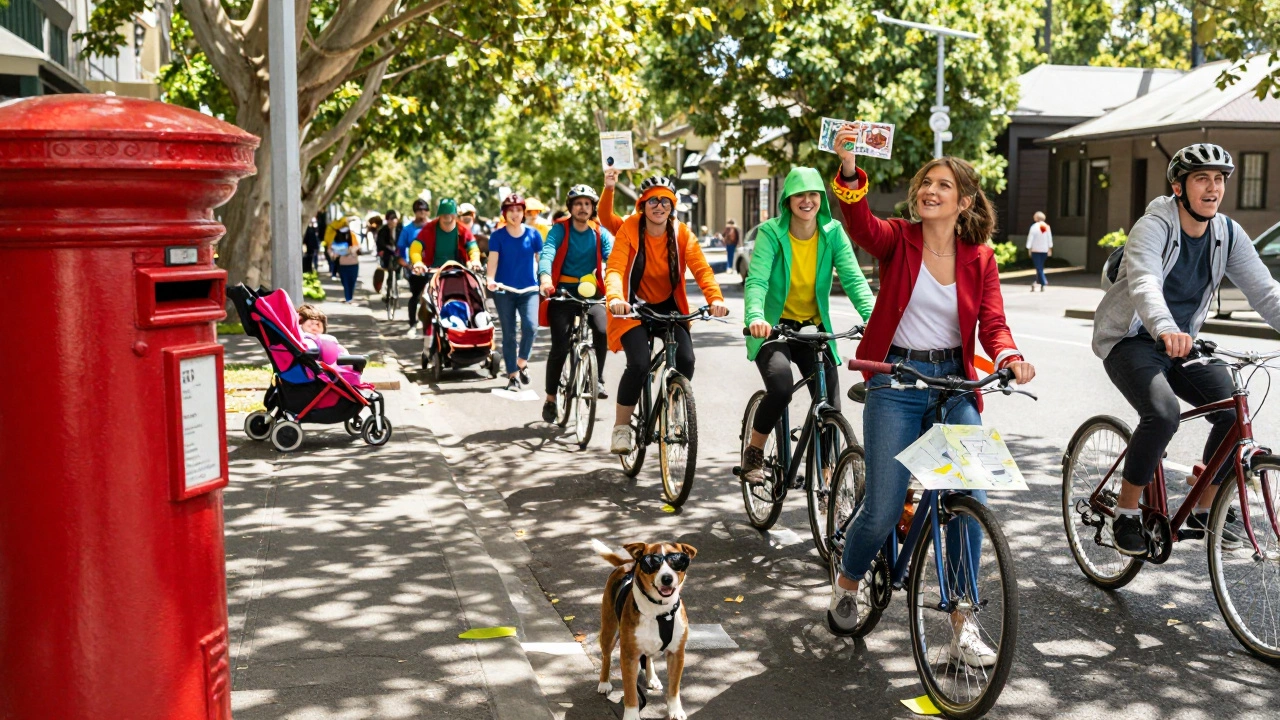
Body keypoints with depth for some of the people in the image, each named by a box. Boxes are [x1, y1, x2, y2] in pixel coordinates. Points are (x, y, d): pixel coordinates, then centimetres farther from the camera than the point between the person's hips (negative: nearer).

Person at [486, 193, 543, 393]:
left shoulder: (533, 234, 2)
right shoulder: (497, 236, -1)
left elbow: (541, 260, 7)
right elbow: (493, 260, -10)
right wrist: (490, 279, -27)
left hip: (529, 289, 0)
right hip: (504, 291, 0)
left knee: (531, 326, -21)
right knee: (508, 334, 4)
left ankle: (522, 362, 3)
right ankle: (513, 376, 14)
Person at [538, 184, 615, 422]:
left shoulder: (600, 233, 5)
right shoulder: (560, 229, -2)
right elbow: (547, 252, -19)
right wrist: (545, 277, -40)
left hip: (590, 291, 2)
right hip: (562, 292, -2)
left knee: (603, 330, -27)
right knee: (560, 346, -10)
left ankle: (597, 379, -7)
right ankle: (550, 399, 5)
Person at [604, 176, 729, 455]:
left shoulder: (682, 235, -6)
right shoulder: (629, 230, -13)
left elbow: (702, 269, -17)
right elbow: (615, 268, -25)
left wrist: (716, 299, -36)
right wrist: (615, 297, -46)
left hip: (668, 306, 3)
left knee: (686, 360, -18)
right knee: (639, 364, -23)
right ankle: (621, 427, -3)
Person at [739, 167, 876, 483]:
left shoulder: (833, 232, -4)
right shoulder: (771, 232, -11)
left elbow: (854, 279, -14)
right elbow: (756, 280, -23)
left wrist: (873, 316, -32)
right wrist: (755, 317, -43)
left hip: (815, 328, 3)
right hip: (774, 327, -3)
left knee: (830, 408, -6)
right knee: (781, 385, -30)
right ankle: (754, 451, -4)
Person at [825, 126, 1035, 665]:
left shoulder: (980, 259, 5)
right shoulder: (898, 240, -2)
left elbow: (992, 323, -3)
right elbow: (860, 224, -23)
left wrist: (1008, 356, -26)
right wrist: (849, 170, -42)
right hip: (895, 381, -2)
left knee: (970, 499, -10)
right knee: (883, 510, -6)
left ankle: (963, 623, 5)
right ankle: (847, 583, 27)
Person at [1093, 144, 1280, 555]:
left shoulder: (1228, 234, -1)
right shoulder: (1153, 228, -19)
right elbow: (1144, 283, -37)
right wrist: (1166, 329, -57)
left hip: (1182, 343, 6)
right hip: (1131, 341, -6)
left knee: (1236, 411, -14)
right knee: (1163, 414, -31)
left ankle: (1203, 511, 5)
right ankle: (1126, 513, -12)